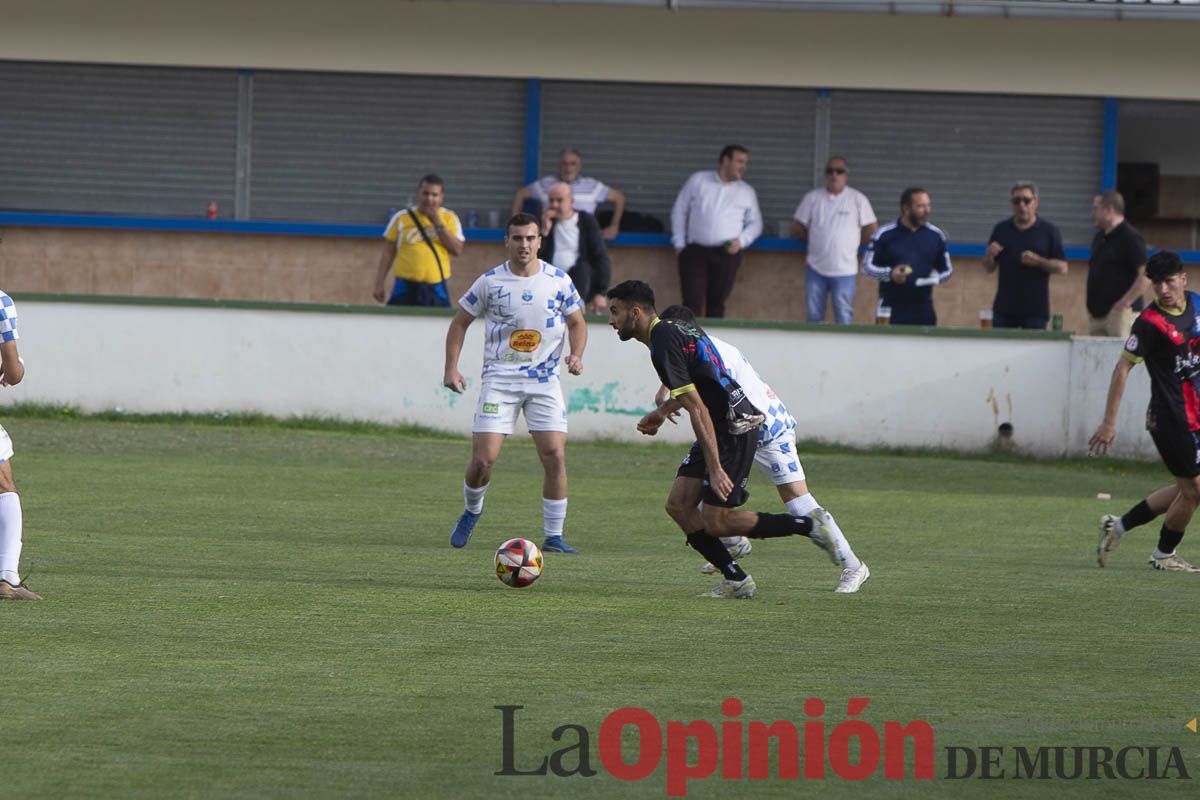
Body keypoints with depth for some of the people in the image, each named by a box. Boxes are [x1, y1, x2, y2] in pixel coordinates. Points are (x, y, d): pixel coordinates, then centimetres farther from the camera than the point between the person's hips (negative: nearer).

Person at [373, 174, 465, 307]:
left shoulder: (449, 218, 8)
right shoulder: (401, 218, 7)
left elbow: (457, 250, -4)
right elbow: (388, 253, 8)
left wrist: (437, 223, -8)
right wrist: (380, 283, 2)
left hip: (436, 290, 1)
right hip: (405, 287, 0)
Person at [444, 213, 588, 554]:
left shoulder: (559, 281, 1)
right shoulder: (490, 282, -1)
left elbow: (577, 322, 12)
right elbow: (460, 322, 8)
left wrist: (576, 354, -8)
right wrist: (451, 368, 0)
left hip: (544, 379, 1)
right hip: (499, 379, -1)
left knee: (555, 456, -10)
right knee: (483, 460, -8)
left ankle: (553, 536, 1)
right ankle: (471, 511, 23)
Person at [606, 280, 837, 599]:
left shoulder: (664, 346, -20)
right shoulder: (675, 328, 11)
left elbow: (698, 410, -25)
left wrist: (715, 469, -26)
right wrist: (663, 412, 27)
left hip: (734, 430, -10)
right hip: (726, 426, 10)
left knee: (716, 523, -6)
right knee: (679, 505, 4)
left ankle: (810, 527, 3)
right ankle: (736, 580, 6)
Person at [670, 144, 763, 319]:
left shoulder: (747, 192, 12)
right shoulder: (698, 181, 9)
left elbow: (755, 224, 15)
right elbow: (679, 211, 12)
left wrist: (741, 241, -5)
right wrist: (679, 244, 5)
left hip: (727, 254, 1)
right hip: (695, 252, -1)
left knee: (716, 304, 1)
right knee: (693, 302, -11)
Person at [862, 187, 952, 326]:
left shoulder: (936, 235, 6)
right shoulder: (885, 235, -3)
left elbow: (947, 269, 15)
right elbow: (867, 266, 0)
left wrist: (937, 277, -9)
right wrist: (889, 274, -19)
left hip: (923, 310, 3)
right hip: (891, 309, -3)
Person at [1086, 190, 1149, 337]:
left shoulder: (1130, 238, -11)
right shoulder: (1099, 238, 16)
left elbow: (1146, 276, -18)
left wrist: (1125, 303, -19)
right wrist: (1092, 304, 15)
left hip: (1119, 313, -9)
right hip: (1096, 313, 9)